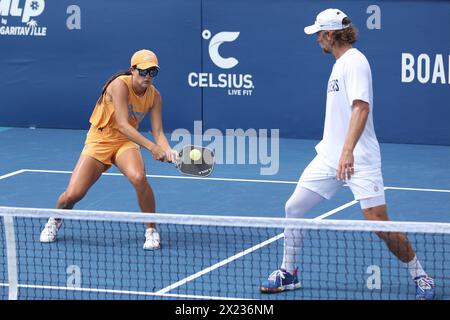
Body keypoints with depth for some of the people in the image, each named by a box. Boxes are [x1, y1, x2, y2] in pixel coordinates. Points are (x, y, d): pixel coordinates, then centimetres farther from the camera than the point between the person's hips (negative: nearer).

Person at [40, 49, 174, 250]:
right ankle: (55, 222, 26)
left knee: (138, 177, -32)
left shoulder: (154, 96, -7)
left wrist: (168, 151, -31)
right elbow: (123, 124, -30)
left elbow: (158, 132, -8)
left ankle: (151, 230, -11)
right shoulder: (121, 84, -23)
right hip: (99, 141, -3)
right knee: (72, 195, -11)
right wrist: (151, 146, -38)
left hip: (126, 142, 3)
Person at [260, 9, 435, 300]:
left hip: (357, 159, -9)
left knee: (379, 223, -13)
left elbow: (361, 107, -27)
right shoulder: (340, 63, 15)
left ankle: (421, 277, 2)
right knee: (294, 208, 5)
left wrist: (348, 150, -38)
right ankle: (288, 274, 17)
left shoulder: (355, 61, -14)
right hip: (331, 156, 9)